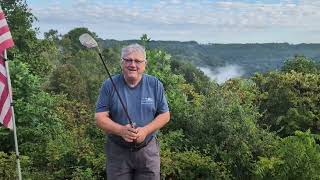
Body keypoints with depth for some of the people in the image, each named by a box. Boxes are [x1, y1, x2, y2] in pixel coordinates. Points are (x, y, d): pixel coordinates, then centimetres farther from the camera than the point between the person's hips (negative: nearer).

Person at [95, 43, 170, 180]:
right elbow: (100, 118, -7)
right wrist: (121, 130, -25)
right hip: (117, 152, 0)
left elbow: (164, 115, 0)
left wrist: (145, 130, -17)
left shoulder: (155, 85, -3)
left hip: (148, 150, 1)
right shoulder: (109, 85, -6)